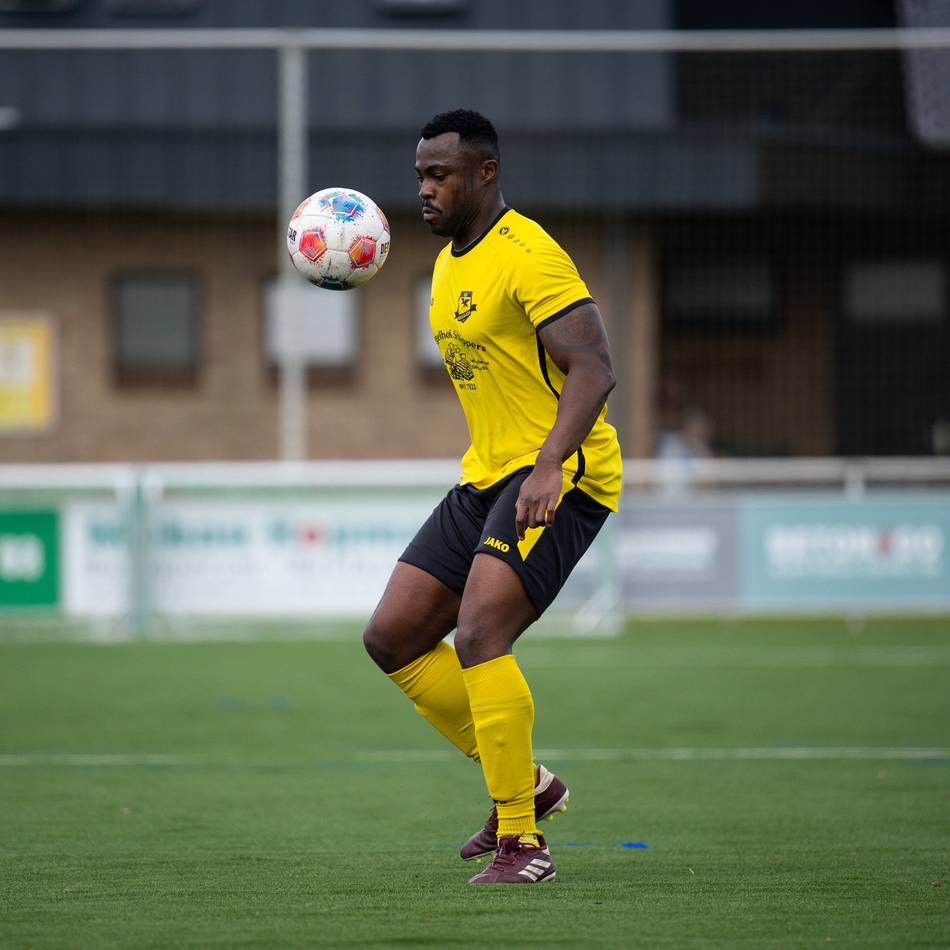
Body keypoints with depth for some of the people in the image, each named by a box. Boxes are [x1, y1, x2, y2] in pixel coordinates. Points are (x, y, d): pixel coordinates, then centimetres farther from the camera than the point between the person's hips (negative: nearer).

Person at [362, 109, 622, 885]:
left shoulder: (527, 256, -15)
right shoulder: (451, 264, 15)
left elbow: (594, 369, -24)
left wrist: (548, 465, -36)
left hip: (562, 478, -10)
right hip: (487, 475, 10)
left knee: (479, 631, -25)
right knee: (392, 637, 5)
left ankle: (522, 843, -20)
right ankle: (525, 782, 16)